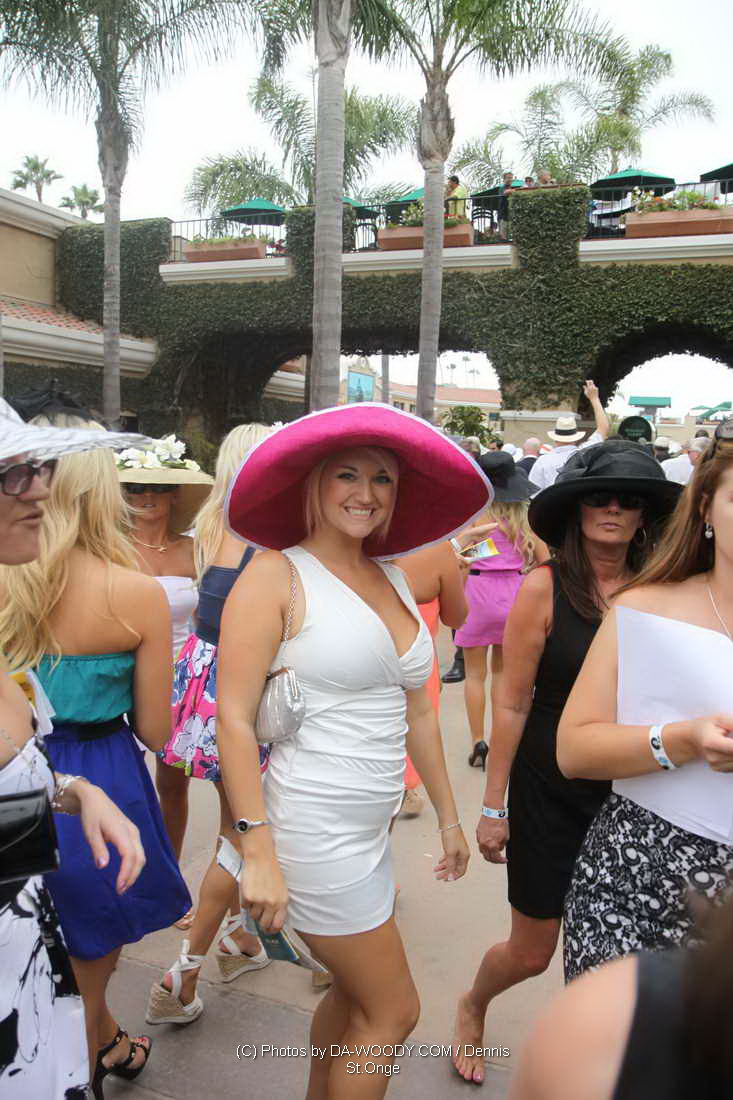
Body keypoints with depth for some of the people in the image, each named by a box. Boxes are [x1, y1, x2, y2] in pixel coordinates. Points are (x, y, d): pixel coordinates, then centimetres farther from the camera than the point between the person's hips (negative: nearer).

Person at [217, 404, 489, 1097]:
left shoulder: (394, 581, 9)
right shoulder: (276, 575, -12)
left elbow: (416, 714, 14)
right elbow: (233, 719, -15)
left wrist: (448, 816, 17)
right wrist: (259, 853, -19)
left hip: (371, 831, 7)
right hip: (311, 831, -7)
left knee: (354, 996, 21)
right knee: (392, 1011, 6)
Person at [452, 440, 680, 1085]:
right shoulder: (545, 588, -12)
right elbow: (513, 704, -9)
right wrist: (494, 806, -7)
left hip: (629, 796, 3)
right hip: (551, 795, -2)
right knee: (532, 953, 13)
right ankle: (471, 1008, 46)